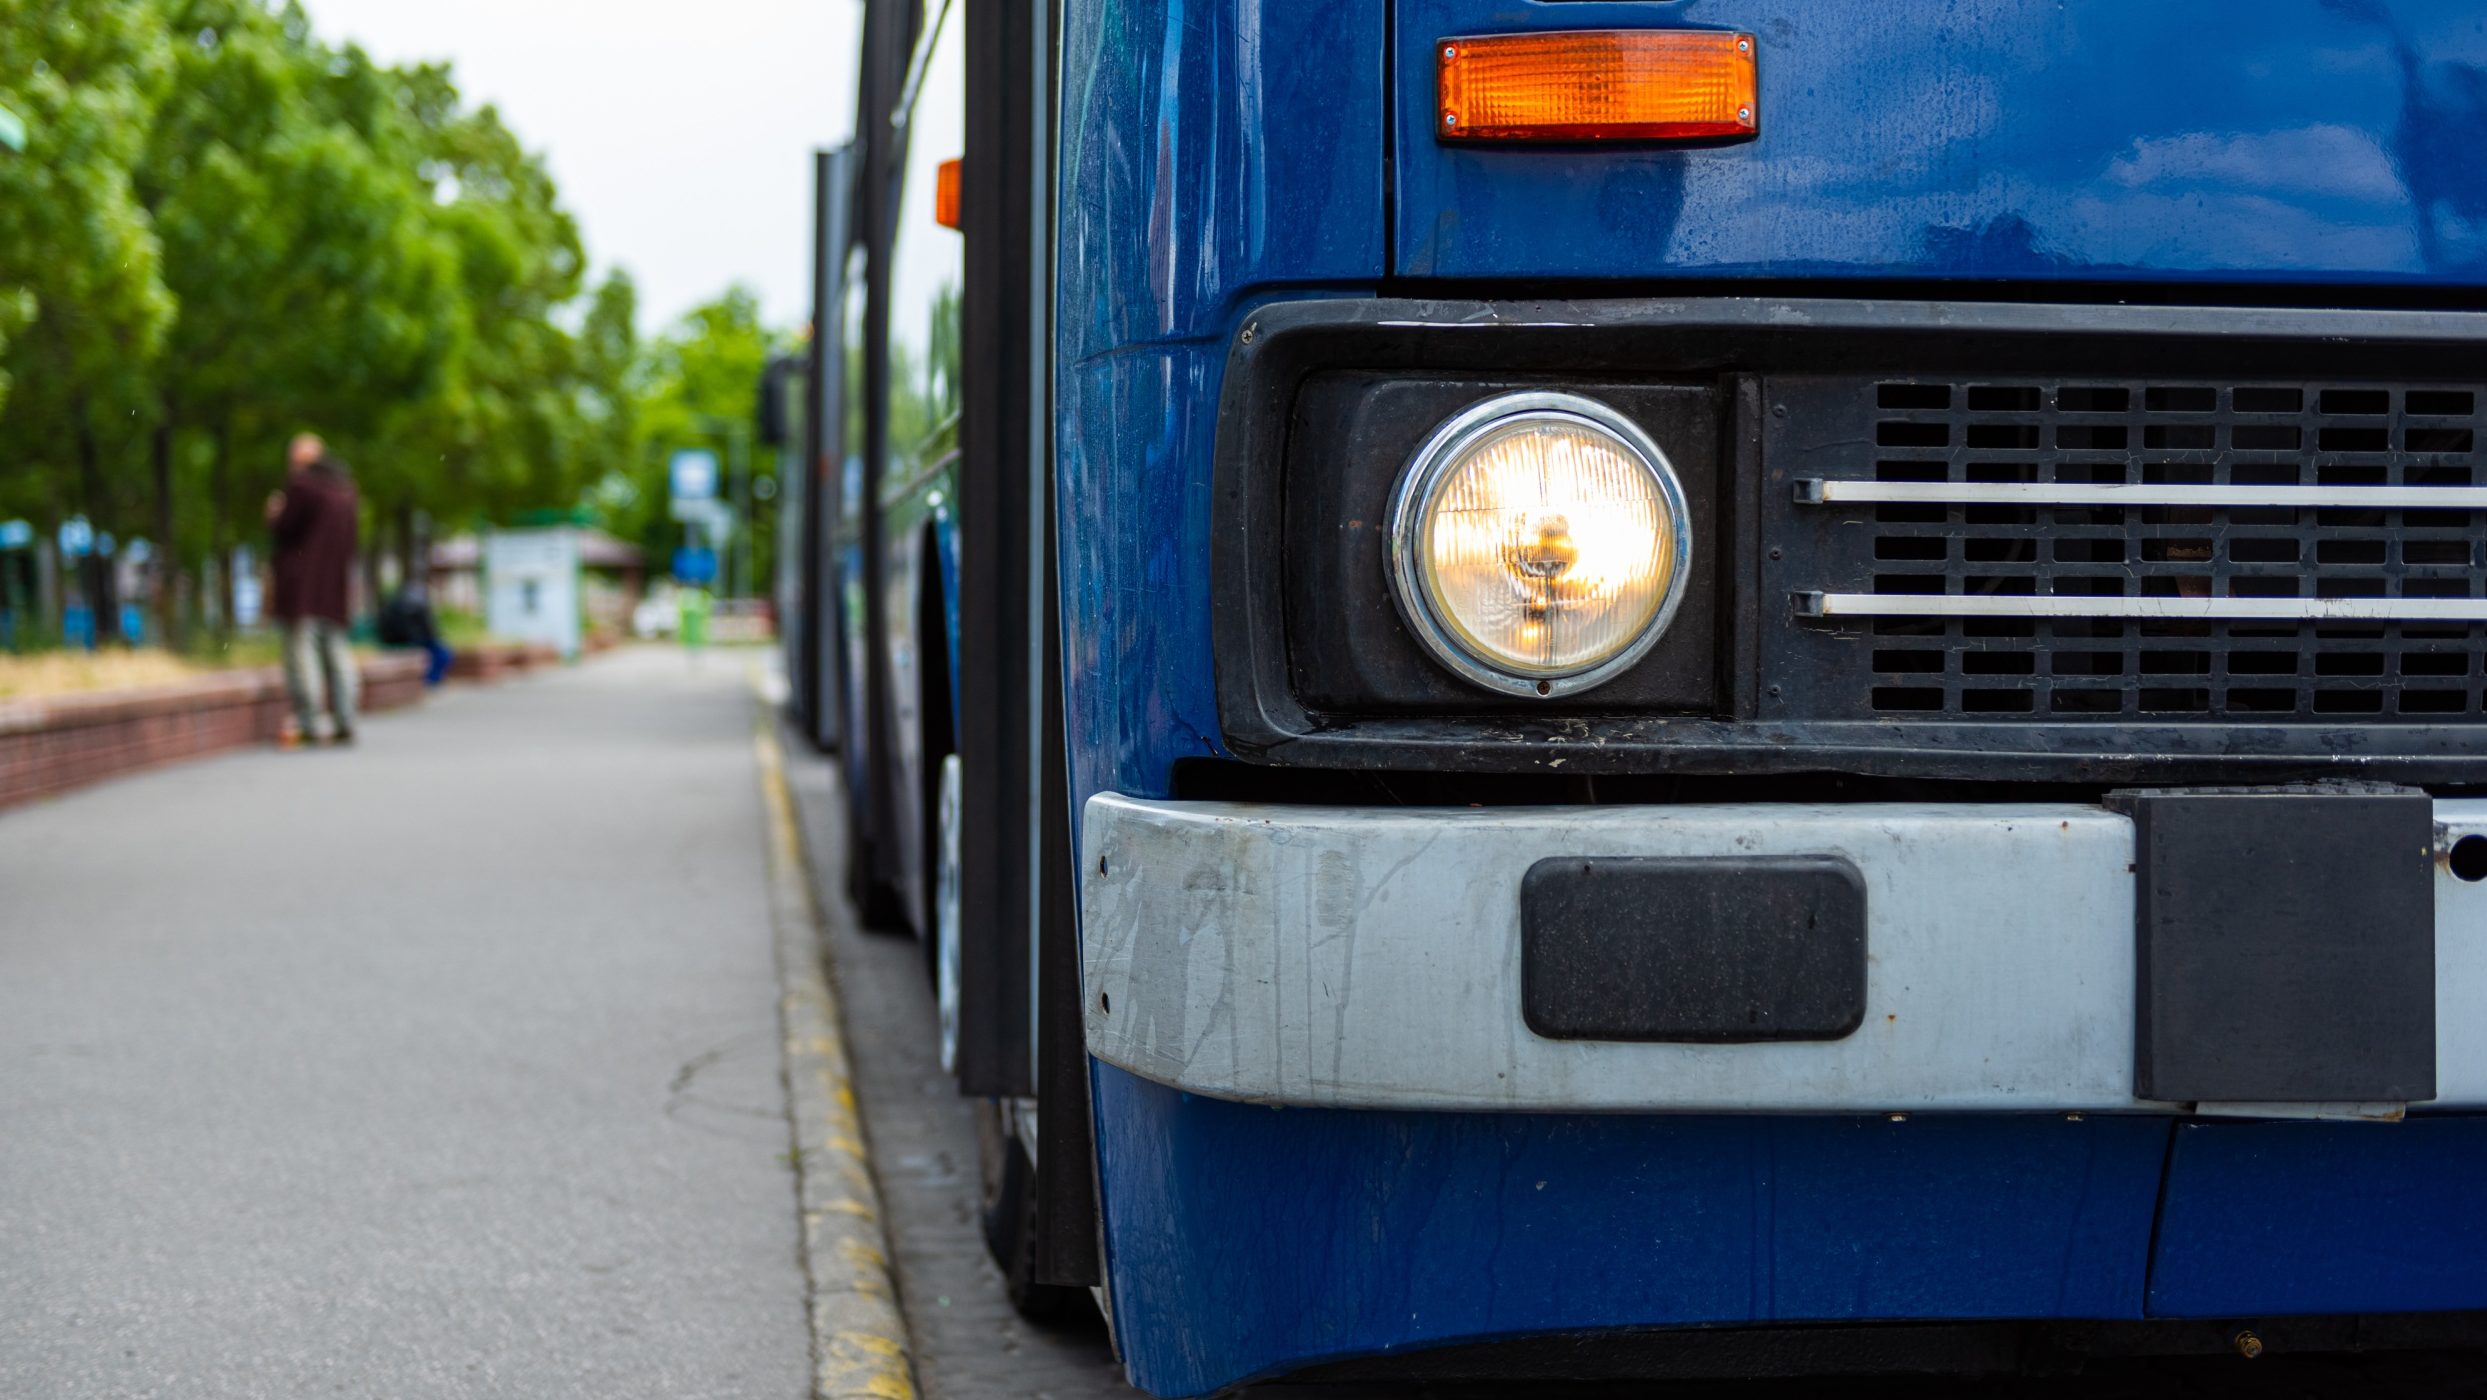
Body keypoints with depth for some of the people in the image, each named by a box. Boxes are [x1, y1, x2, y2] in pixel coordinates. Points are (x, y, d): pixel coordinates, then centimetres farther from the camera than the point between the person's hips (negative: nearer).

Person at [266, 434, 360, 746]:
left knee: (301, 650, -6)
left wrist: (274, 514, 11)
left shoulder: (301, 484, -12)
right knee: (335, 650, 11)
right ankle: (345, 722, 6)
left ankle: (307, 724, -11)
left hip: (302, 583, -7)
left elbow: (283, 527, -12)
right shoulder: (345, 486, 12)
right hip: (336, 584, 7)